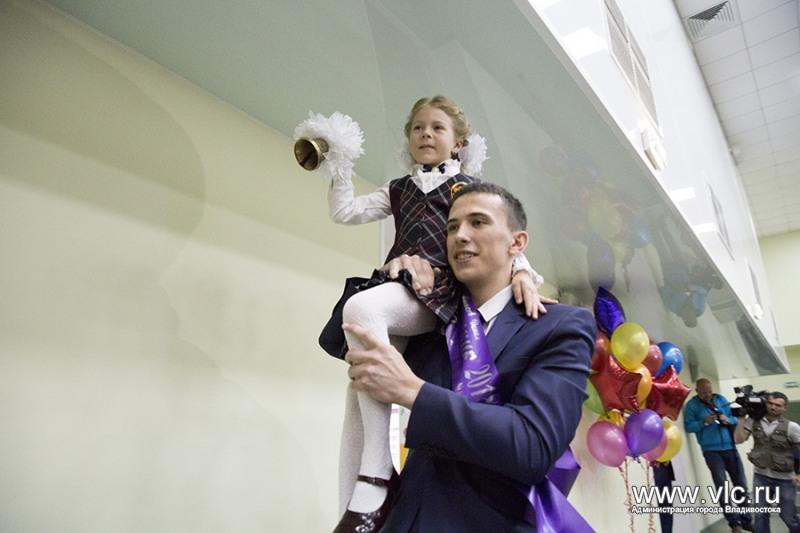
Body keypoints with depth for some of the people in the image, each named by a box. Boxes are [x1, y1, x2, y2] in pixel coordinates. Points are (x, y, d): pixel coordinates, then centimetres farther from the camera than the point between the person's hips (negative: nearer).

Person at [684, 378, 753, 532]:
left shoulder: (721, 399, 8)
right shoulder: (691, 405, -4)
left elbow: (735, 419, 10)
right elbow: (688, 427, -9)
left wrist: (728, 420, -11)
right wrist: (704, 422, -22)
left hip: (730, 448, 4)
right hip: (712, 451, -4)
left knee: (741, 485, 9)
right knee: (722, 487, -5)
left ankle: (746, 520, 23)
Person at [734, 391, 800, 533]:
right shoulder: (754, 421, -6)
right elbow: (738, 439, -11)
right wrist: (742, 416, -12)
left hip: (784, 478, -2)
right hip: (760, 476, 2)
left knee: (788, 517, 12)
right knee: (760, 515, 10)